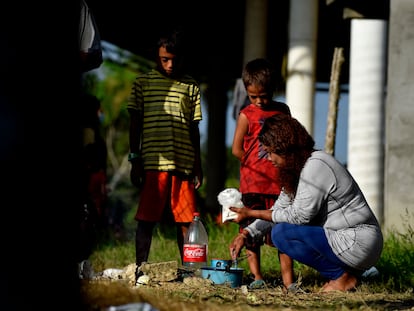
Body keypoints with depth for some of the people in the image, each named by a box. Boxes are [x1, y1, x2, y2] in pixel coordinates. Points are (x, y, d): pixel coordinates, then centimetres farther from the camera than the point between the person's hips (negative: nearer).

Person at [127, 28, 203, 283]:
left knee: (186, 220, 0)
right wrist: (135, 159, 1)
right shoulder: (144, 83, 8)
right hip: (152, 163, -2)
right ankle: (140, 270, 1)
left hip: (184, 164, 2)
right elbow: (135, 123, 8)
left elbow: (194, 129, 16)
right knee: (146, 219, -3)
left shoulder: (191, 87, 14)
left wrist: (198, 166, 13)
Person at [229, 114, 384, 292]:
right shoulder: (296, 169, 13)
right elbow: (279, 209, 15)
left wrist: (252, 214, -14)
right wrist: (246, 234, 4)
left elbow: (300, 215, -19)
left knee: (281, 233, -16)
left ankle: (342, 277, -8)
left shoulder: (316, 165, -17)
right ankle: (342, 272, 9)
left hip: (358, 244, -10)